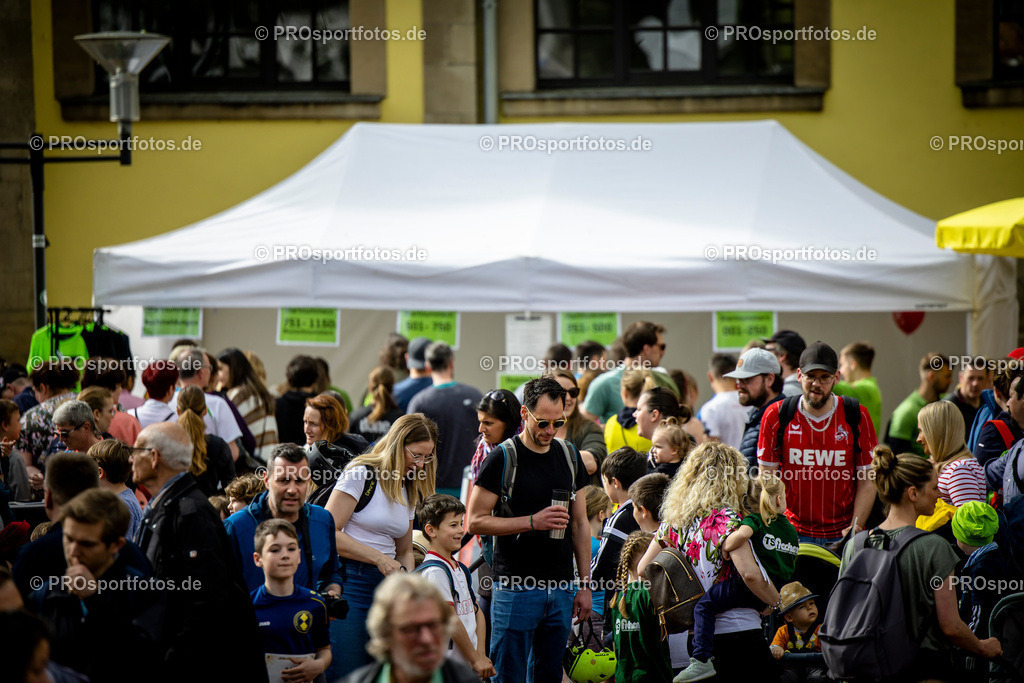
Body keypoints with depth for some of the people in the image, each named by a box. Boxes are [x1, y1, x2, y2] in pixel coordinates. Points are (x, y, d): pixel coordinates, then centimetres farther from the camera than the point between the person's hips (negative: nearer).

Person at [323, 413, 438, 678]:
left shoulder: (410, 491, 18)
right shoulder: (361, 474, -5)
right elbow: (329, 534, -11)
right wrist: (379, 558, -13)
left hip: (386, 585, 7)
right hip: (349, 582, -7)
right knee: (346, 676, -12)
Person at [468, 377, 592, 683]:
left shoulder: (570, 456, 10)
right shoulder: (502, 459, -7)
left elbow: (580, 524, 14)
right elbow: (476, 521, -9)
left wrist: (585, 585, 10)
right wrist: (532, 522, -18)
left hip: (560, 589, 5)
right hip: (516, 587, -5)